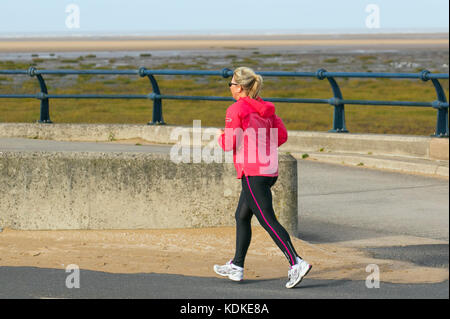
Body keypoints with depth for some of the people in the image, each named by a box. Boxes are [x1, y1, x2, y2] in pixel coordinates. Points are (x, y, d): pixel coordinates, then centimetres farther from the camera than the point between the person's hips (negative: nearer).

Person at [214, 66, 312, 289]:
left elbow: (229, 144, -12)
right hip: (270, 169, 9)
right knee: (242, 217, 19)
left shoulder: (236, 109, -10)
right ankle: (236, 267, 24)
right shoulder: (265, 108, 12)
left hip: (253, 173, -9)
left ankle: (296, 263, -20)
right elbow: (282, 136, 12)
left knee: (268, 221, -10)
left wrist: (220, 135, 9)